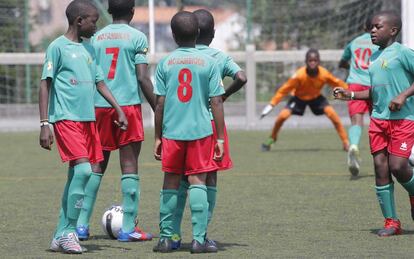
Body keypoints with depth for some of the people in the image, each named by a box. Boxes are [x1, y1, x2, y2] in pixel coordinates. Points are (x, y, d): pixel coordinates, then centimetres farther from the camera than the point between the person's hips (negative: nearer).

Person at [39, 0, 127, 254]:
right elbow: (45, 85, -6)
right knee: (83, 169, -18)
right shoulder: (58, 47, -5)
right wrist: (44, 124, -11)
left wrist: (119, 109, 14)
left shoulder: (89, 48, 16)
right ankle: (69, 231, -10)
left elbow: (99, 82, 22)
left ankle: (61, 236, 11)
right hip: (66, 118, -8)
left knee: (76, 174, 6)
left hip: (88, 119, 8)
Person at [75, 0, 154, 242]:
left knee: (96, 165, 10)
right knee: (129, 165, -1)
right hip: (128, 104, -4)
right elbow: (142, 78, -8)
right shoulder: (137, 37, -2)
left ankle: (82, 224, 6)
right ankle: (128, 228, -3)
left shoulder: (96, 38, 10)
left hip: (100, 105, 4)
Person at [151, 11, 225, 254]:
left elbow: (160, 103, 2)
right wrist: (220, 138, 2)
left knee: (171, 182, 10)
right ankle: (199, 239, -6)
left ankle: (166, 238, 10)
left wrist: (158, 137, 10)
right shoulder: (209, 62, -2)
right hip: (201, 131, -1)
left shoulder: (165, 63, 1)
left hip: (171, 132, 1)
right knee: (198, 181, 1)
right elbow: (216, 102, -3)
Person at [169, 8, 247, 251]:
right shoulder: (221, 58, 0)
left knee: (181, 179, 10)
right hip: (211, 121, -1)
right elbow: (241, 78, -15)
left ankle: (174, 233, 5)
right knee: (210, 178, 6)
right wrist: (225, 96, 2)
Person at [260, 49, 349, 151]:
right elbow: (284, 89, -27)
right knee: (283, 115, -18)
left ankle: (346, 142, -5)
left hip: (316, 97, 1)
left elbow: (337, 83, -11)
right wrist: (271, 104, -27)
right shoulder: (299, 75, -36)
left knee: (332, 114, -18)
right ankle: (272, 138, 11)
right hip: (298, 97, -1)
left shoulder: (324, 74, -30)